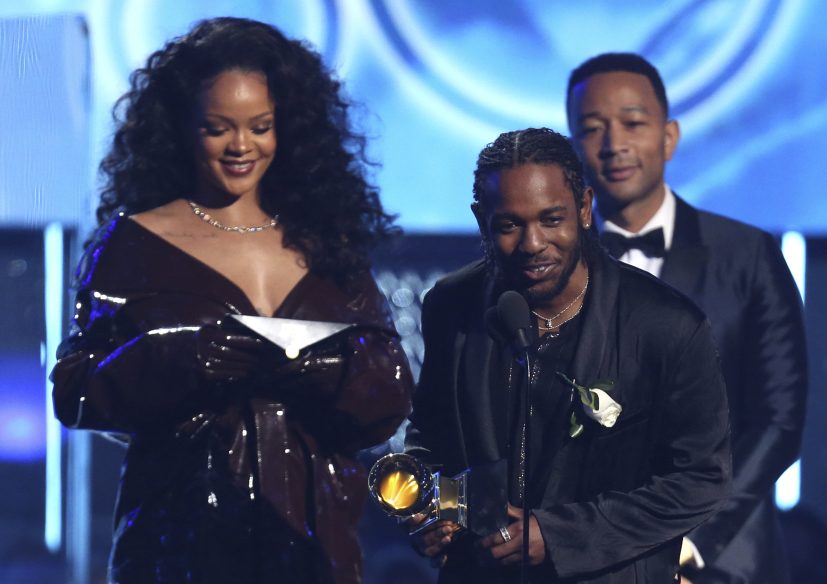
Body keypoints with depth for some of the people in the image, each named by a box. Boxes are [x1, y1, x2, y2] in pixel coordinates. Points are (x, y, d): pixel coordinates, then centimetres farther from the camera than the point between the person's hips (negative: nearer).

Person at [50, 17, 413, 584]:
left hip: (310, 532, 2)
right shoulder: (135, 243, 1)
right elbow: (76, 394, -5)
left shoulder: (327, 243, 8)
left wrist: (323, 367, -17)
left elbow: (391, 396, 3)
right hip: (181, 535, -2)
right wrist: (178, 362, -21)